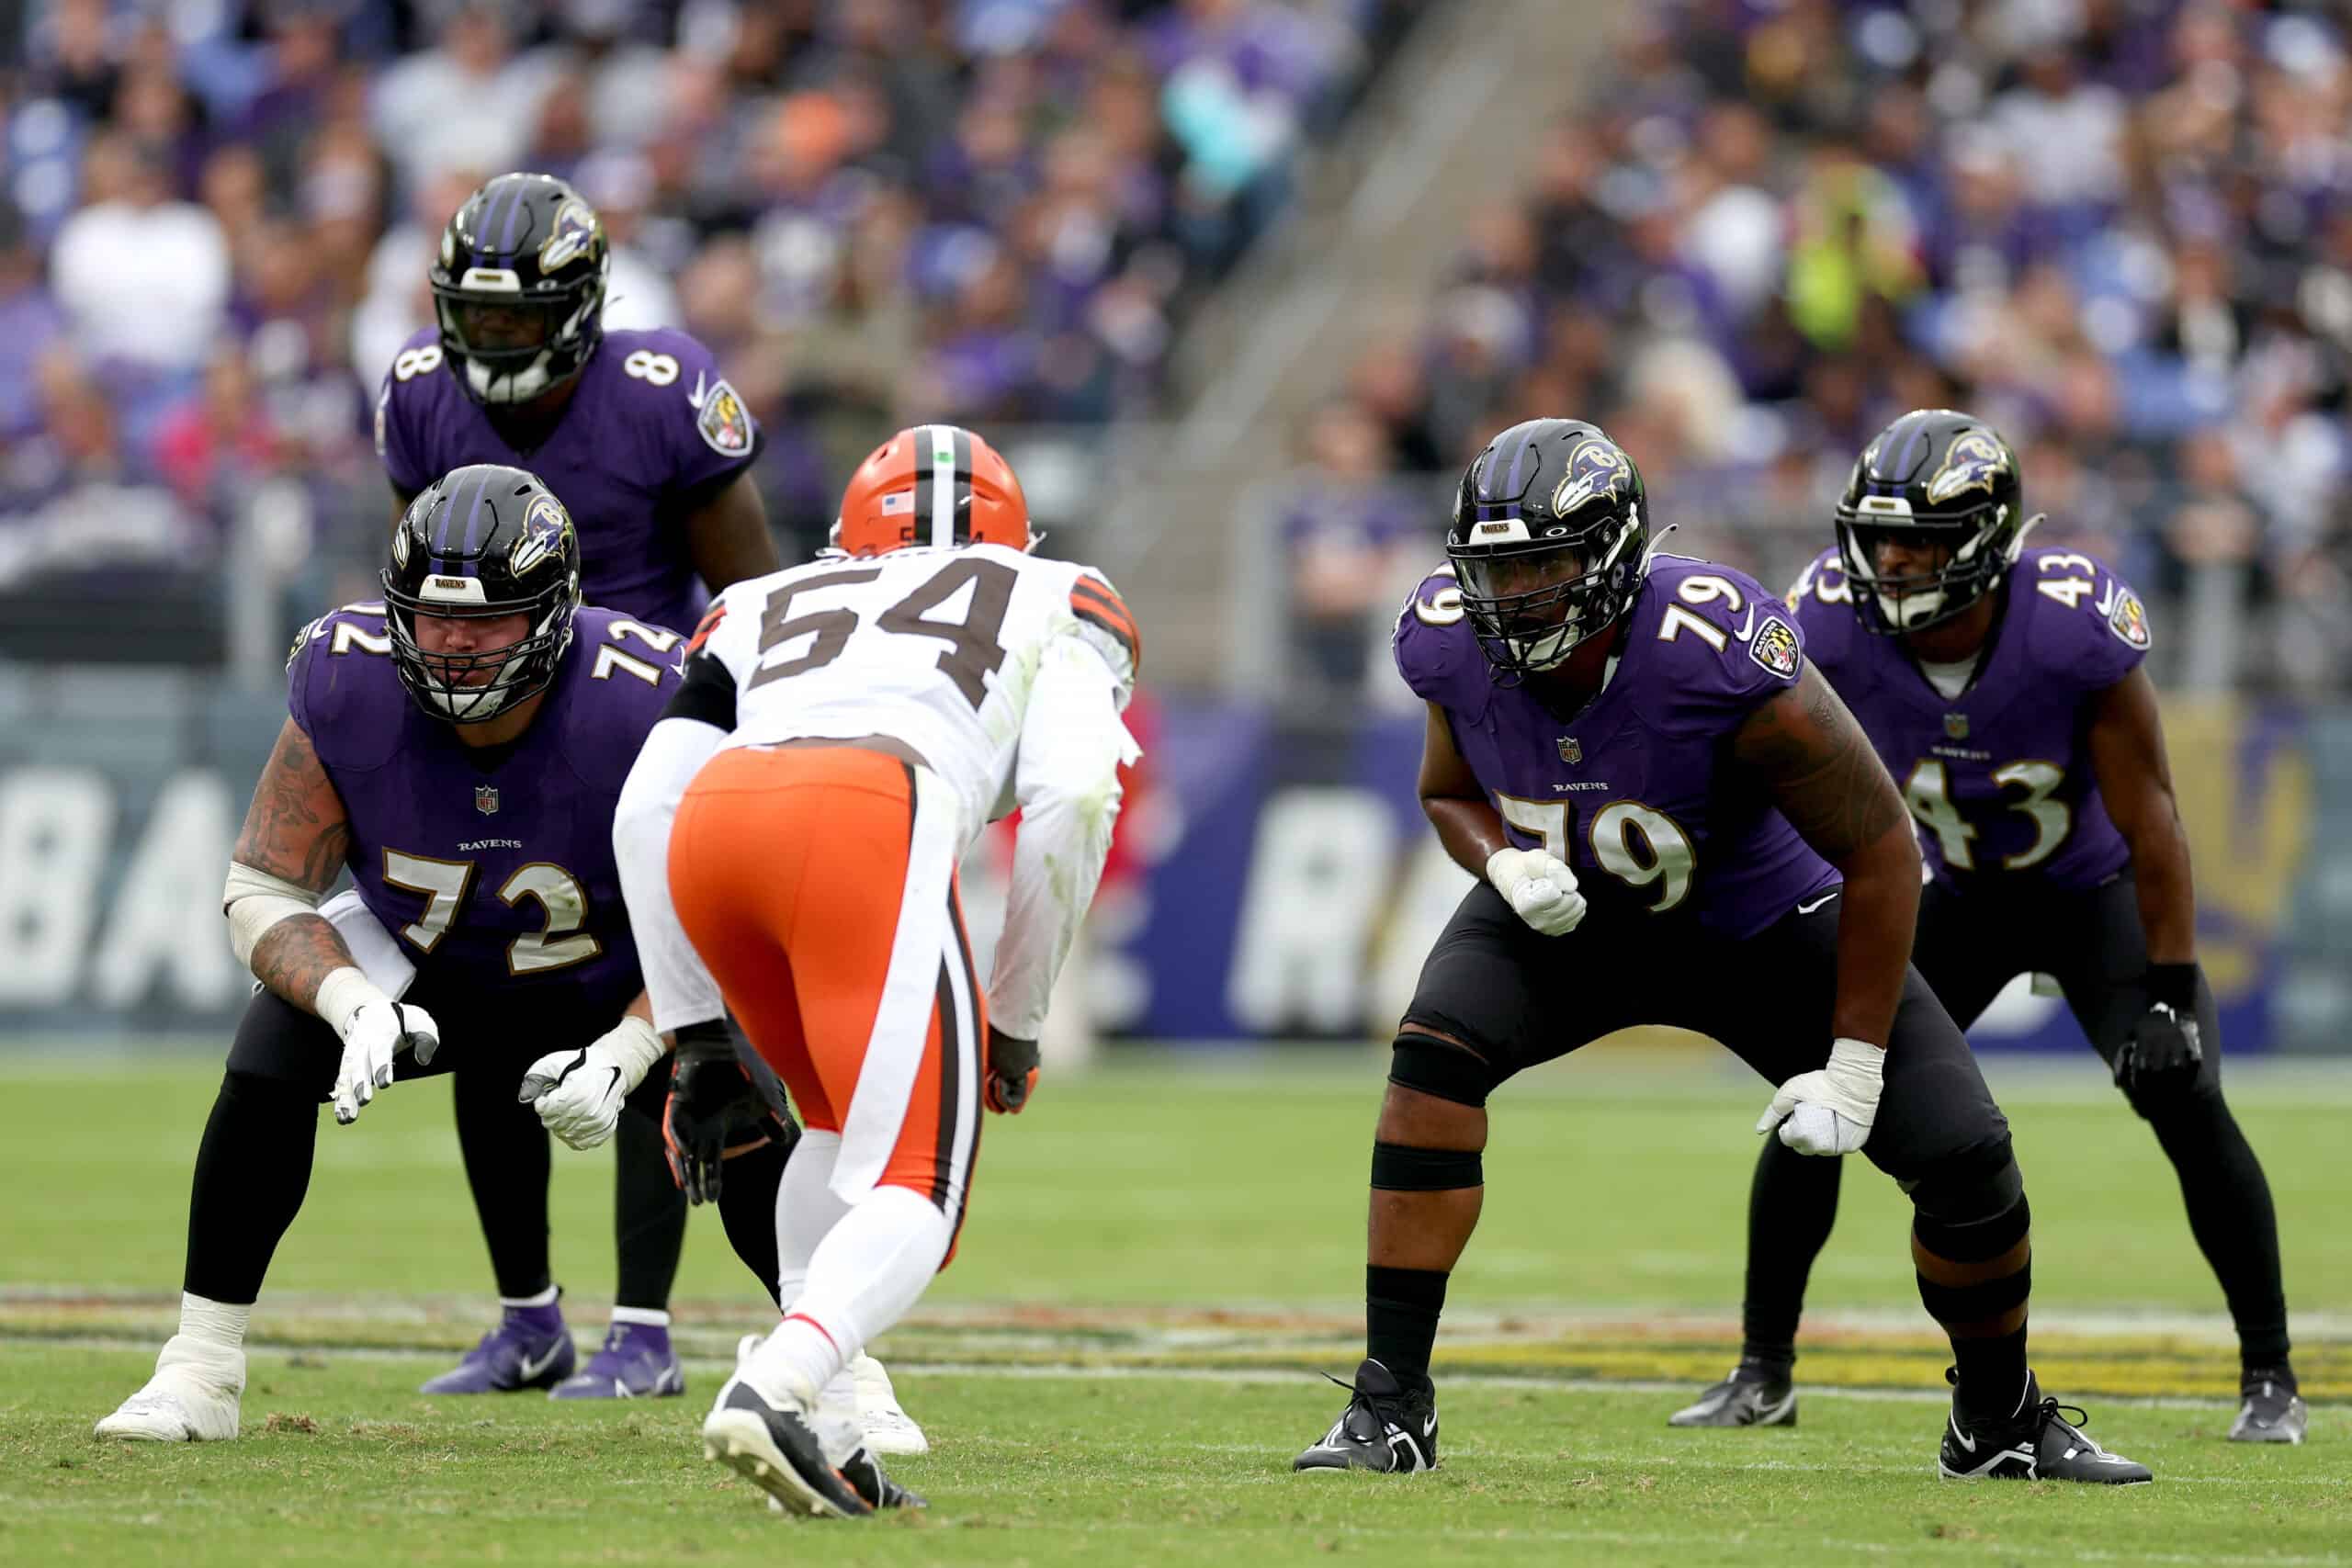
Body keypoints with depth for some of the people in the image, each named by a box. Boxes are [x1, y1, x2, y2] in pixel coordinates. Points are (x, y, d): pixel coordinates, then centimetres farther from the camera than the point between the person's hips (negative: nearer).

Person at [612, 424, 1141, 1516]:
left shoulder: (764, 608, 39)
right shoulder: (1055, 604, 32)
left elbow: (646, 809, 25)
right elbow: (1070, 801, 13)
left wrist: (696, 1039, 27)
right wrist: (1018, 1021, 21)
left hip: (716, 816, 4)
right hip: (873, 820, -4)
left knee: (847, 1123, 27)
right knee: (912, 1192, -2)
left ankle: (824, 1439, 13)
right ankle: (775, 1388, -30)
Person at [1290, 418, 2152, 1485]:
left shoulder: (1722, 660, -36)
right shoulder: (1455, 647, -21)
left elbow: (1879, 849, -25)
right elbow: (1450, 794, 4)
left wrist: (1853, 1069, -22)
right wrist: (1505, 866, -22)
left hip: (1758, 921, -2)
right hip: (1574, 915, 2)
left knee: (1963, 1157, -10)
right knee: (1435, 1054, -27)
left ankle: (2001, 1423, 19)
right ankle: (1391, 1405, -22)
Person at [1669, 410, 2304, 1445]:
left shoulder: (2075, 630, -32)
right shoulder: (1833, 629, -25)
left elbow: (2149, 820, -22)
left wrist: (2169, 993, -21)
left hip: (2095, 891, -3)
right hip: (1957, 897, 3)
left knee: (2179, 1094, -19)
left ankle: (2269, 1378, -5)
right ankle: (1763, 1375, 5)